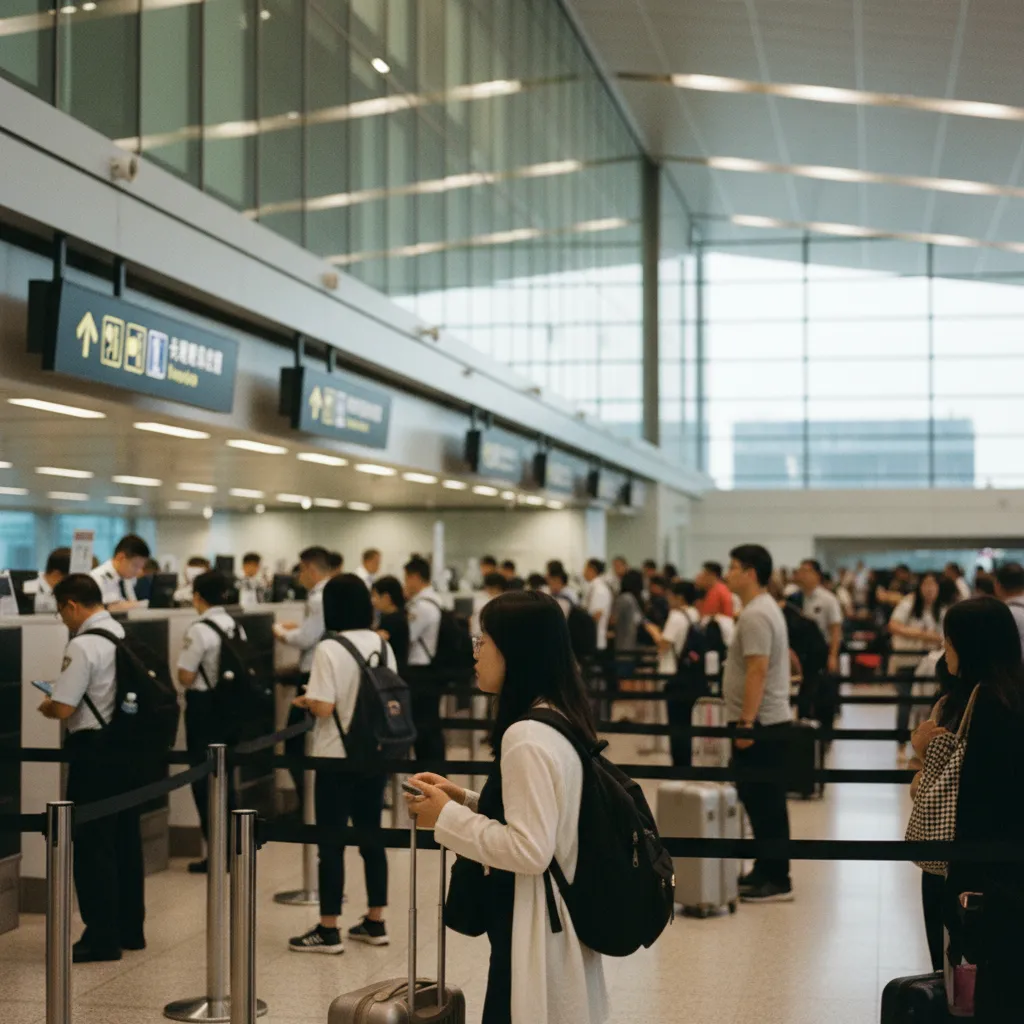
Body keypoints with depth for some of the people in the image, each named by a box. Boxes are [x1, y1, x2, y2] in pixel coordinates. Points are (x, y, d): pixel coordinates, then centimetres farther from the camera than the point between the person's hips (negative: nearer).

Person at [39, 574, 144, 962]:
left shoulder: (83, 645, -17)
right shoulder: (125, 635, 7)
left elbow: (64, 708, -21)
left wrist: (46, 708, 2)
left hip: (94, 752, -8)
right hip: (127, 745, 8)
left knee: (92, 845, 0)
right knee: (125, 840, 15)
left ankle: (102, 938, 3)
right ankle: (130, 929, 24)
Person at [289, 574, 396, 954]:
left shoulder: (329, 649, -15)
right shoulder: (383, 646, 4)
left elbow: (324, 707, -19)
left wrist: (304, 701, 0)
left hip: (338, 757, -6)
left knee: (331, 842, 1)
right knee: (371, 836, 14)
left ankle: (328, 930, 7)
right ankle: (375, 922, 21)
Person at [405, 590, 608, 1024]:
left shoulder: (527, 737, -21)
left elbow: (530, 849, -24)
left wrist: (447, 817, -15)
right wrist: (466, 800, 9)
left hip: (531, 934, -10)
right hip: (561, 926, 10)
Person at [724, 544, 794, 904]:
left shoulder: (755, 615, -17)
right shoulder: (765, 608, 17)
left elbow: (758, 670, -24)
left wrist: (746, 722, -24)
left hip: (759, 724, -11)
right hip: (765, 722, 11)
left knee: (764, 803, -7)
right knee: (762, 801, 14)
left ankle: (776, 880, -3)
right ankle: (767, 871, 21)